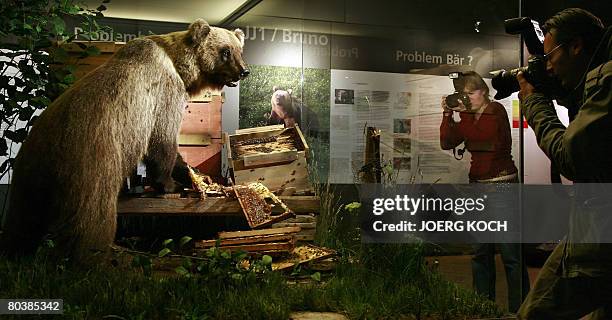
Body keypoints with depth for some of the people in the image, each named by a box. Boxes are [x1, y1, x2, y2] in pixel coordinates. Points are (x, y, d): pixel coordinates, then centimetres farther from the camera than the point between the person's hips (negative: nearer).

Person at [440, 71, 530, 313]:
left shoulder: (496, 110, -5)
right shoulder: (469, 118, 14)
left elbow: (481, 138, -20)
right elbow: (447, 143, 4)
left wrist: (464, 113, -15)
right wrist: (448, 114, -3)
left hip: (502, 184, -7)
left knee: (510, 254, -8)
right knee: (481, 252, 10)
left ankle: (518, 309, -2)